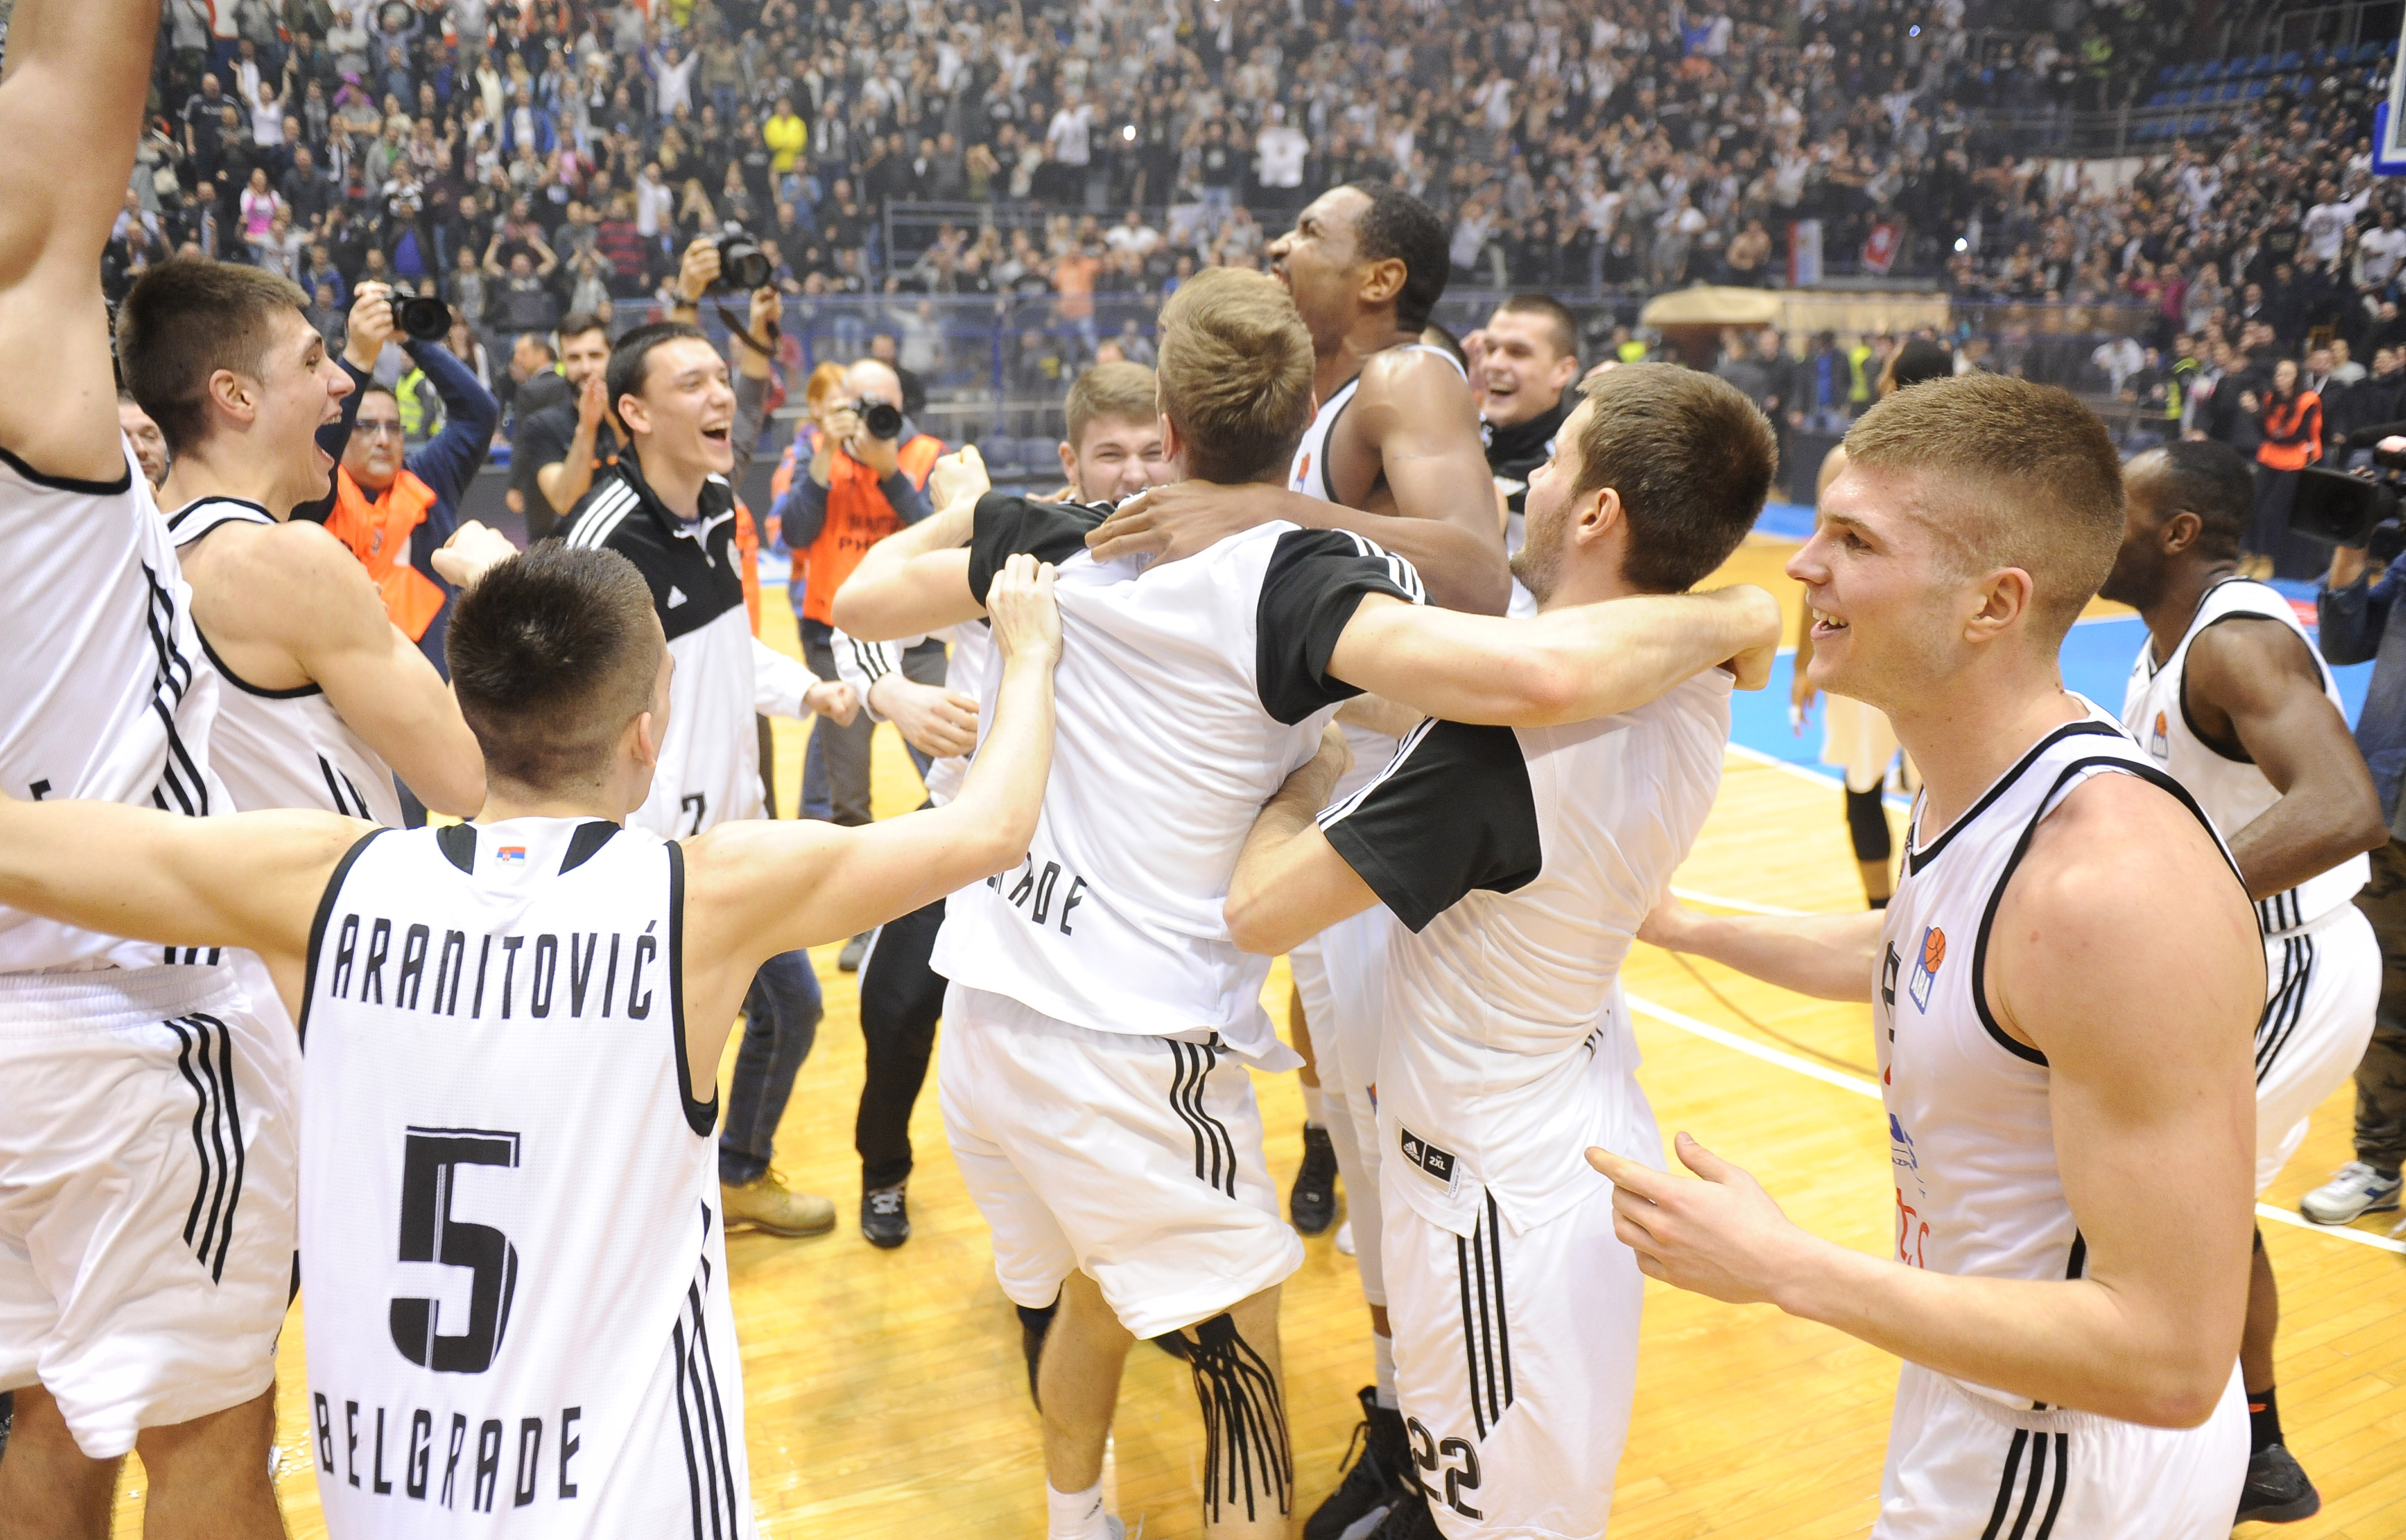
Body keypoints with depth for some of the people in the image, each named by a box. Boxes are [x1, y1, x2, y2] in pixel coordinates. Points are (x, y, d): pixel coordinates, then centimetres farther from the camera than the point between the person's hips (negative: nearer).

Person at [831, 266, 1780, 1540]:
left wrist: (970, 512, 33)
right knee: (1240, 1360, 12)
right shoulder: (1299, 579, -17)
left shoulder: (1064, 541, 1)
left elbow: (863, 599, 15)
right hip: (1136, 1053, -6)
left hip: (986, 1012, 7)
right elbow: (1537, 675, -34)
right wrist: (1731, 615, -16)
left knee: (1089, 1290, 30)